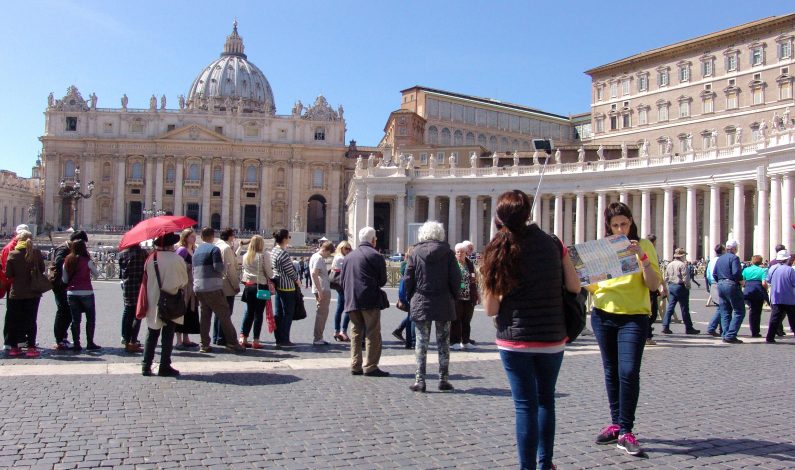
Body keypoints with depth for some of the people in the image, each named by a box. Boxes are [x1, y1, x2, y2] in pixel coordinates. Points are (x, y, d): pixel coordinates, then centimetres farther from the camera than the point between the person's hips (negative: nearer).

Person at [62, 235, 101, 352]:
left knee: (75, 319, 8)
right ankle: (90, 343, 6)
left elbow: (64, 279, 9)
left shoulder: (67, 261, 3)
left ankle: (76, 344, 7)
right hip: (86, 293, -4)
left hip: (71, 293, 4)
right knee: (90, 318, 7)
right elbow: (96, 274, 3)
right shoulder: (87, 260, -9)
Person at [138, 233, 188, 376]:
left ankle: (146, 366, 13)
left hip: (153, 303, 4)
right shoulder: (177, 259, -13)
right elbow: (184, 281, -2)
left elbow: (145, 280, 4)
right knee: (168, 335, 5)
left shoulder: (150, 259, -3)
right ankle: (164, 367, 7)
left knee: (151, 335, 13)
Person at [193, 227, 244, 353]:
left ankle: (204, 345, 8)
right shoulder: (214, 249, -8)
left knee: (205, 316, 10)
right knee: (224, 315, -2)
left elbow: (194, 270, 20)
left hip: (198, 288, 7)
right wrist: (225, 266, 2)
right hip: (213, 288, -7)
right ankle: (232, 343, -2)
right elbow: (219, 267, -16)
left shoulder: (196, 251, 16)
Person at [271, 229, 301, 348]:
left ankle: (279, 339, 17)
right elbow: (290, 271, -16)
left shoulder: (273, 251, 9)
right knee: (288, 314, -1)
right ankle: (284, 340, 1)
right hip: (287, 286, -9)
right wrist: (298, 281, 1)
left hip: (278, 284, 9)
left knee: (278, 313, 11)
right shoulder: (283, 253, -19)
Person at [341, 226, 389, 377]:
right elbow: (383, 280, -2)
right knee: (373, 334, 0)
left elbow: (343, 280, 15)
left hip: (351, 301, 6)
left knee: (356, 332, 13)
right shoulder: (376, 256, -5)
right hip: (370, 300, -6)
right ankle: (371, 367, -2)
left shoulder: (349, 256, 14)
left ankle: (355, 366, 13)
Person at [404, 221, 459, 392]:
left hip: (420, 304, 0)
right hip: (444, 304, 0)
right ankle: (444, 379, 13)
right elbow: (456, 279, -5)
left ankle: (420, 380, 5)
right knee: (443, 343, 9)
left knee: (421, 342, 5)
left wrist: (410, 299, 10)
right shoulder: (447, 253, -4)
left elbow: (408, 279, -2)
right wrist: (453, 297, 9)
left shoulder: (416, 253, -3)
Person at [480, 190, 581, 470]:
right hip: (552, 338, 3)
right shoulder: (552, 244, -2)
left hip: (515, 340, -2)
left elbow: (491, 309, -9)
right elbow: (574, 287, 1)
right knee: (546, 400, 20)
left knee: (525, 405, 6)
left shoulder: (499, 251, -8)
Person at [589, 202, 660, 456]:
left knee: (629, 372, -14)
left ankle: (625, 431, -8)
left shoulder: (644, 245, 0)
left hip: (634, 316, -4)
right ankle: (616, 423, 23)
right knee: (611, 372, 11)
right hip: (603, 315, 4)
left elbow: (653, 285, -8)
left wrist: (642, 257, -19)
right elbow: (593, 285, 12)